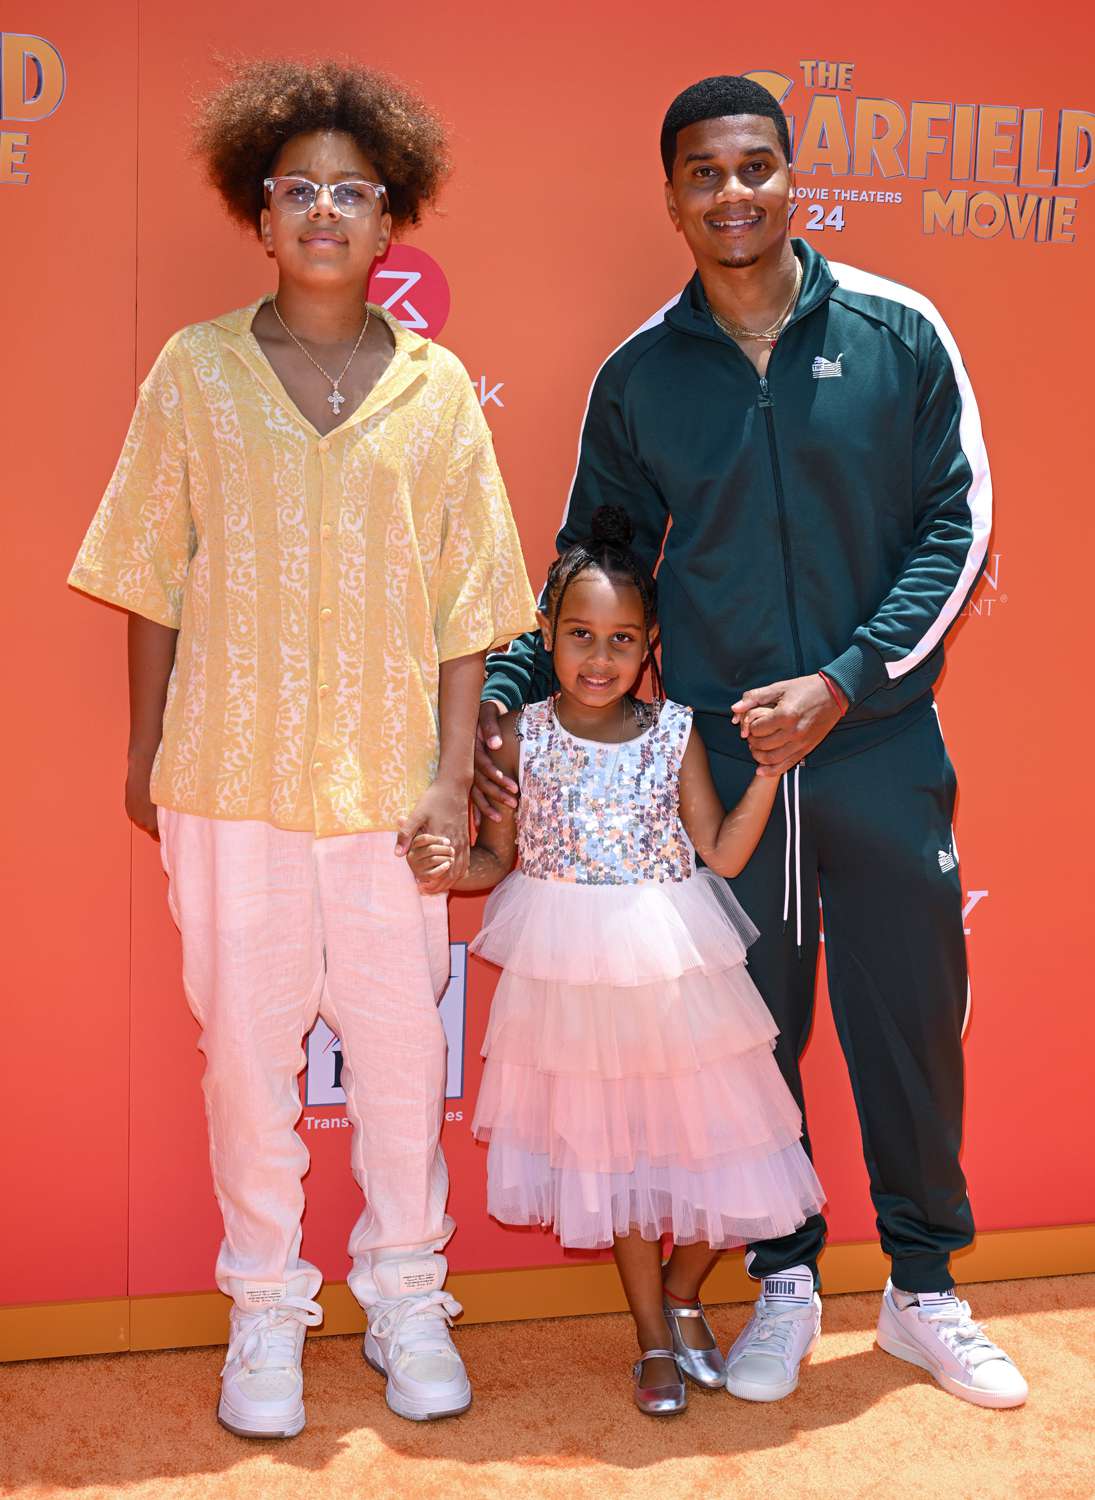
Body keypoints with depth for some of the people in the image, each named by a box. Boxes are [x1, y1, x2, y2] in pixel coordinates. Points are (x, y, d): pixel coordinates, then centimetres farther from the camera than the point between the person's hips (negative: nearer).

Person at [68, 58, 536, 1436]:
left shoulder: (437, 386, 4)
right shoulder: (195, 370, 4)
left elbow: (466, 602, 4)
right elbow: (154, 582, 7)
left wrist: (454, 770, -1)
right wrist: (147, 751, 6)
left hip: (387, 775, 1)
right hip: (230, 767, 0)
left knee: (401, 1039, 6)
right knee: (246, 1039, 6)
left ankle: (406, 1299, 25)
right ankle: (265, 1309, 24)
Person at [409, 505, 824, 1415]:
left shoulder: (674, 734, -3)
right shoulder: (521, 736, -3)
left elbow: (723, 855, -2)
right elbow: (500, 858, 3)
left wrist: (768, 769, -12)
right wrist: (452, 868, -17)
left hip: (673, 968, 0)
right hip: (568, 971, 0)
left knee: (710, 1132, 2)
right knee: (609, 1145, 12)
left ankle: (682, 1294, 32)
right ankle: (654, 1337, 30)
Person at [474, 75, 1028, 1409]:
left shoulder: (896, 333, -1)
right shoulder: (638, 377, 3)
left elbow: (958, 523, -2)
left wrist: (845, 681, -12)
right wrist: (503, 691, -5)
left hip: (883, 748, 0)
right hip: (725, 759, 1)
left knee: (911, 1020, 8)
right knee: (752, 1027, 9)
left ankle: (923, 1291, 28)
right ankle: (784, 1283, 29)